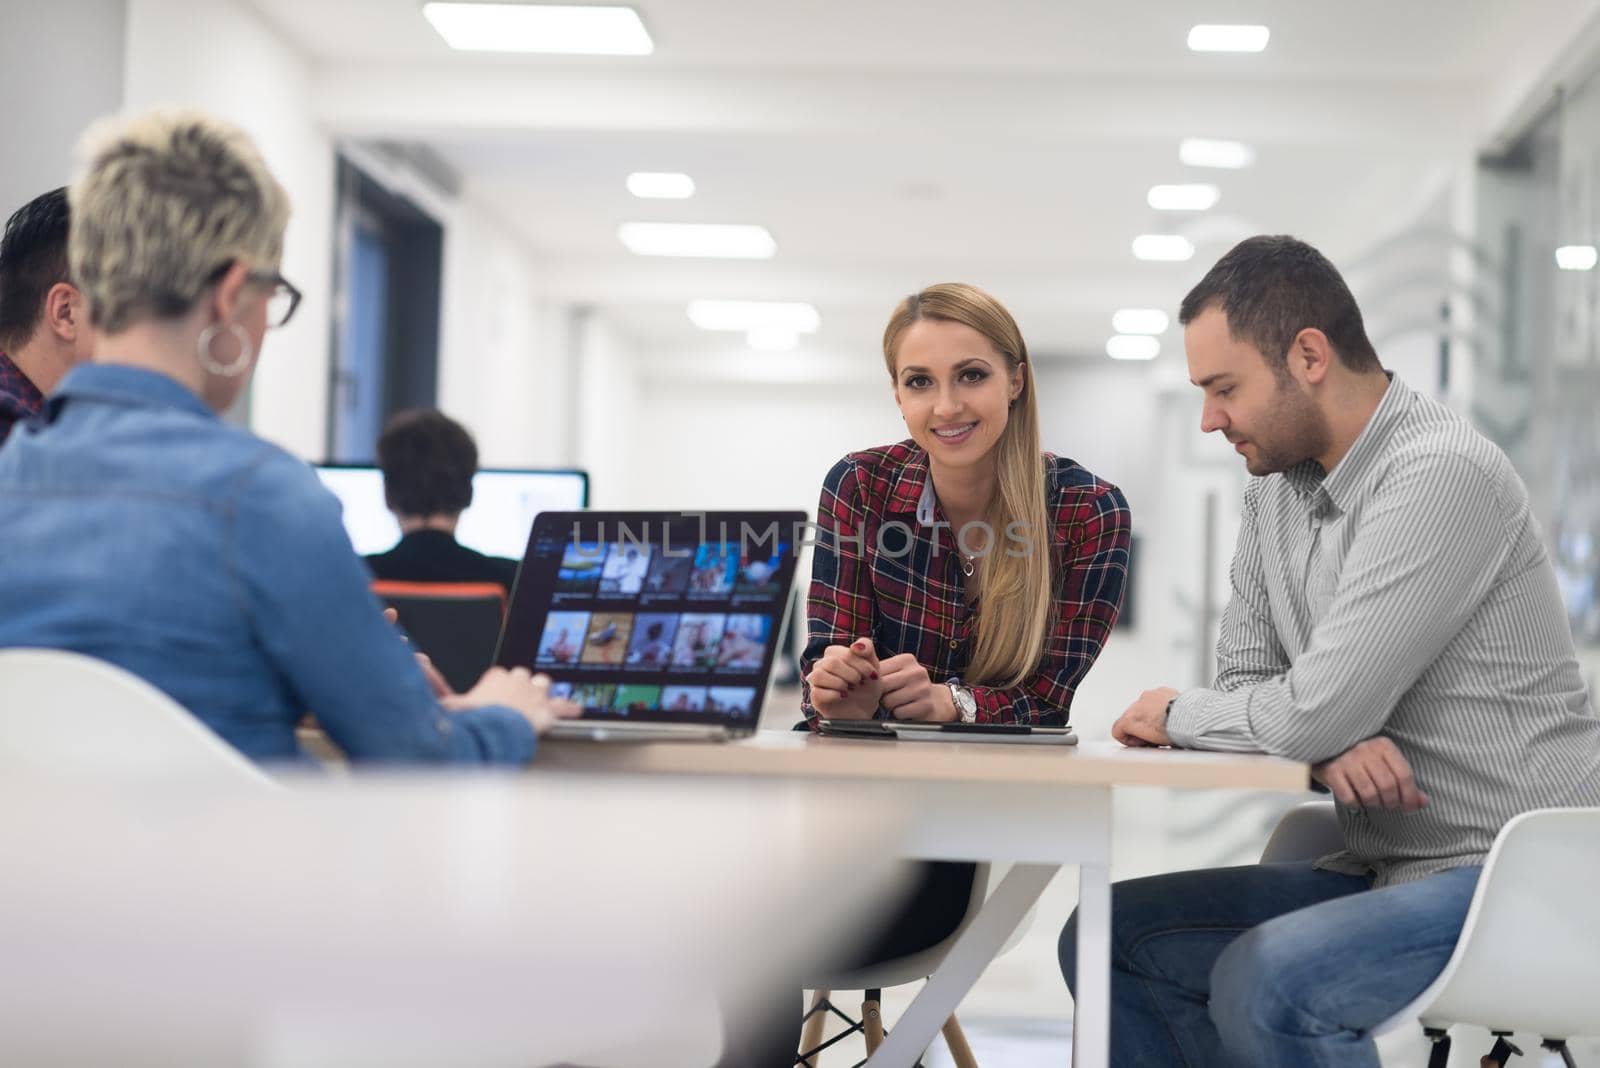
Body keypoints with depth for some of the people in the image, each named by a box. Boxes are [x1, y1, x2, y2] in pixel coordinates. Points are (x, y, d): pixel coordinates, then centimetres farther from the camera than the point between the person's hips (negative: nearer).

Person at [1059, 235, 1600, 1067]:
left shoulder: (1441, 476, -19)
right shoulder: (1278, 484, 10)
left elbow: (1318, 709, -24)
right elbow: (1246, 681, 10)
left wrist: (1177, 716, -5)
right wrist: (1331, 745, -13)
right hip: (1383, 867, 9)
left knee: (1264, 983, -31)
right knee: (1107, 938, 2)